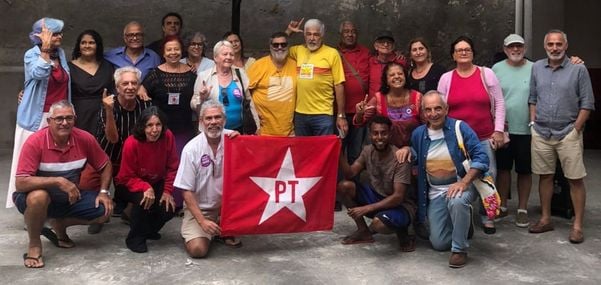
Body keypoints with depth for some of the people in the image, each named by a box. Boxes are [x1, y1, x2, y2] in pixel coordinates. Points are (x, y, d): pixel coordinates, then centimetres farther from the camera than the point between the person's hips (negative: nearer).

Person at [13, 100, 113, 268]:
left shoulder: (84, 139, -12)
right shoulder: (35, 142, -24)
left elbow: (105, 166, 4)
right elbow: (21, 183, -31)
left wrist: (103, 192, -11)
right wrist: (58, 181, -36)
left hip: (70, 198, 5)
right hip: (38, 198, -4)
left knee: (105, 210, -12)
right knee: (38, 196, -39)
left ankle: (59, 224, 13)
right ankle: (34, 245, -12)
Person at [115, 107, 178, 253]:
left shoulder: (168, 137, -19)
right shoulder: (132, 143, -29)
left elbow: (172, 167, -7)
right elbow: (127, 177, -21)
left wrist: (167, 191, -14)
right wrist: (146, 188, -36)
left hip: (156, 183, 4)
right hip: (131, 186, -4)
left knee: (169, 209, -17)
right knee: (143, 200, -33)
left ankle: (149, 229, 17)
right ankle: (135, 238, -8)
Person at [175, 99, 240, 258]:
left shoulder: (231, 139, -7)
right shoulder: (191, 149, -14)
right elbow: (186, 190, -11)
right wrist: (202, 221, -18)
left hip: (226, 205, 3)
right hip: (199, 208, -3)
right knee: (198, 249, -22)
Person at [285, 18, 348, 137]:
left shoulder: (332, 53, -3)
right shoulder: (298, 50, 9)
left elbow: (339, 85, -3)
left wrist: (341, 115, -5)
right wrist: (289, 31, 8)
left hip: (323, 114, -4)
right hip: (300, 114, 4)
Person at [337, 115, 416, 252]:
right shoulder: (368, 151, -2)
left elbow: (398, 197, -26)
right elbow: (350, 174, -7)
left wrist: (367, 208, -31)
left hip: (400, 204, -7)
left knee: (379, 223, -38)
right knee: (344, 186, -14)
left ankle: (402, 231, -1)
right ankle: (364, 231, 3)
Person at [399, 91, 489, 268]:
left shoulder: (460, 128, -12)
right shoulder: (418, 134, 2)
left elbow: (481, 157, -17)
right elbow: (415, 158, 21)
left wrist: (464, 182, -29)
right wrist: (407, 149, -3)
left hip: (461, 185, -4)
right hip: (435, 193, 5)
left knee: (457, 201, -41)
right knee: (439, 244, 3)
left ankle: (459, 249, -18)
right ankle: (463, 224, 36)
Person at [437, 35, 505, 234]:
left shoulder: (486, 74, 2)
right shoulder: (446, 78, 5)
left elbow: (499, 103, 3)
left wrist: (498, 130, -3)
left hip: (484, 138, 0)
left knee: (489, 176, -1)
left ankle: (486, 215, 17)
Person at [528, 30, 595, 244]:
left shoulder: (578, 69, -4)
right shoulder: (537, 68, 7)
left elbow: (587, 104, -4)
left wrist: (576, 129, -8)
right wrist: (533, 123, 6)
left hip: (568, 133, -3)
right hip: (541, 133, 4)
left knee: (575, 179, -2)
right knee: (545, 176, 10)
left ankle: (578, 226, 4)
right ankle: (545, 219, 21)